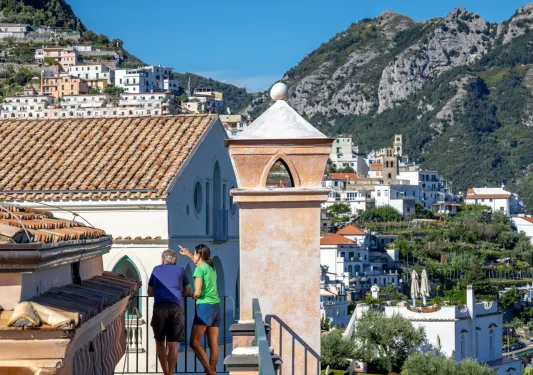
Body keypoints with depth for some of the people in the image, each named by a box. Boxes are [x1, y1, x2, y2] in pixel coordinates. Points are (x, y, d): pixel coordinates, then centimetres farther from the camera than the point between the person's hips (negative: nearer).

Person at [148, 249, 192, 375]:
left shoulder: (157, 270, 20)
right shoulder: (180, 270, 19)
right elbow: (188, 292, 25)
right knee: (173, 344, 0)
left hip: (159, 308, 0)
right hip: (176, 308, 0)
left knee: (160, 341, 15)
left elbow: (150, 292, 26)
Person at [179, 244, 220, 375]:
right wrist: (188, 255, 47)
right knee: (213, 343, 6)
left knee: (194, 342, -10)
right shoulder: (211, 267, 15)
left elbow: (198, 292, -15)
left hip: (204, 306, -8)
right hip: (216, 306, 8)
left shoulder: (199, 269, -8)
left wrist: (192, 296, 6)